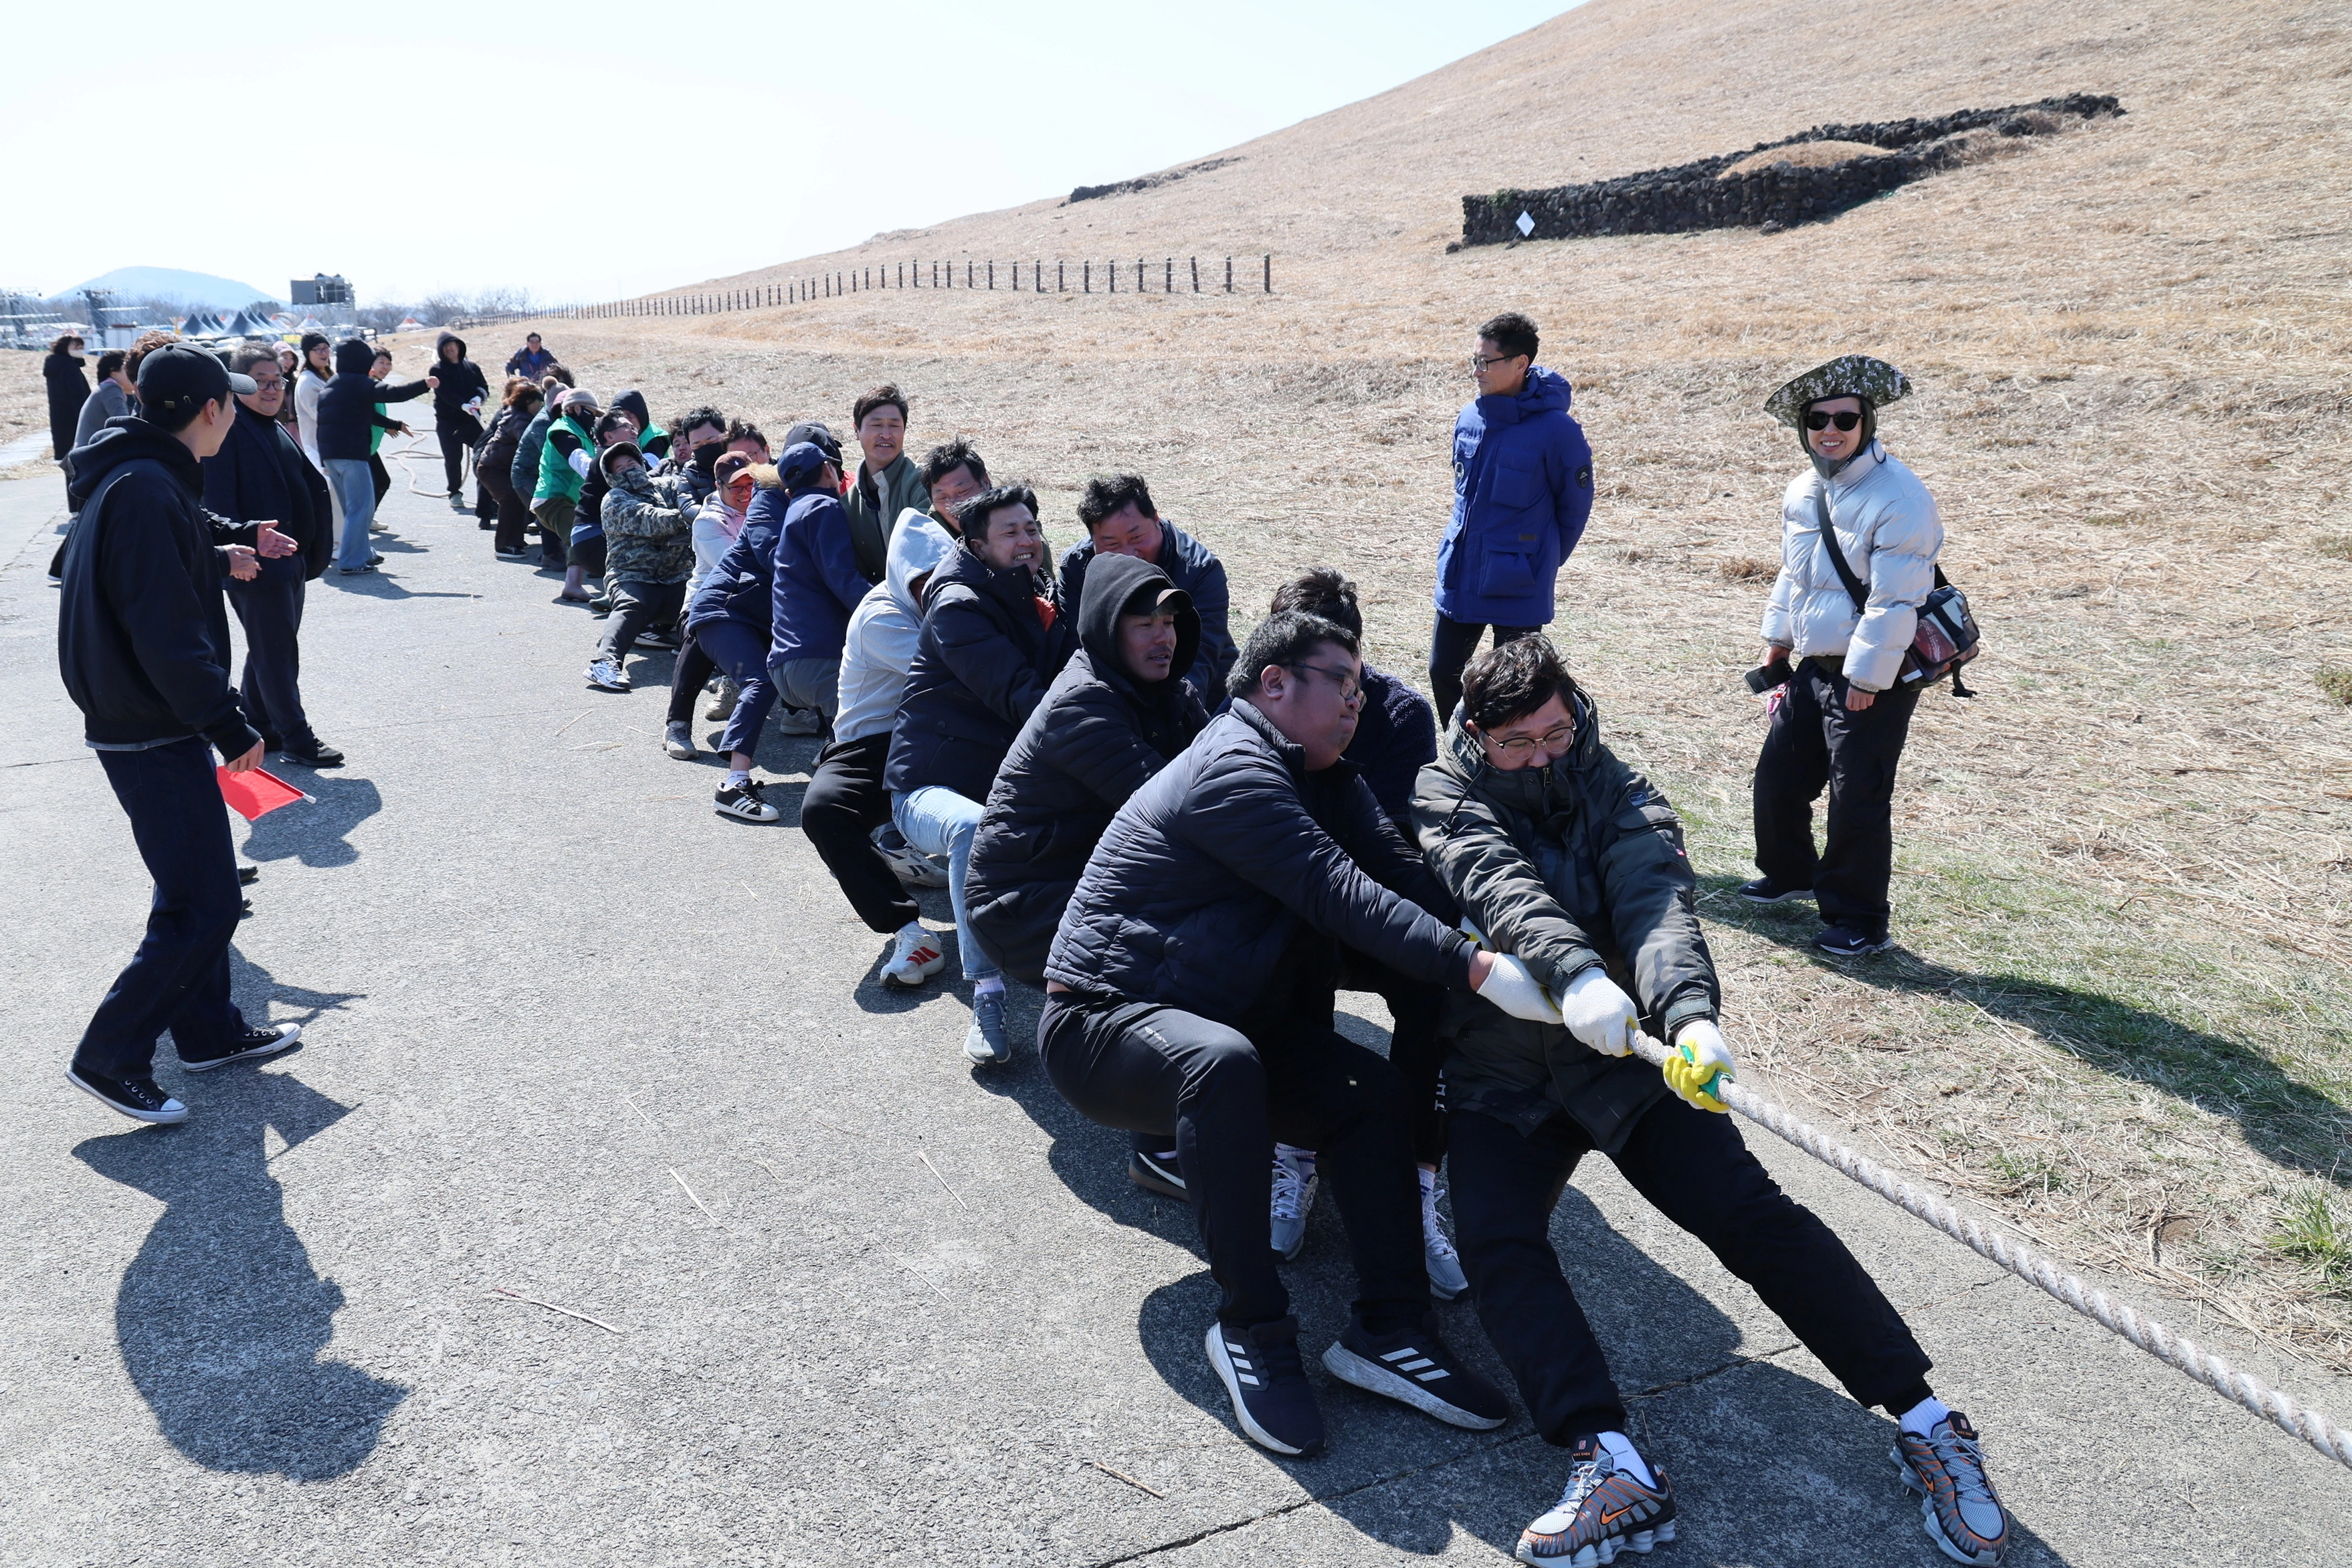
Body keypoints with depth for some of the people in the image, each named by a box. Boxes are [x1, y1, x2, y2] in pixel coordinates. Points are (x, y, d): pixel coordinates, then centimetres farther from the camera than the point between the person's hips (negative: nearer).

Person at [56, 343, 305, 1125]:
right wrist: (231, 728, -21)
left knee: (194, 885, 20)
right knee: (205, 906, -6)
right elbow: (168, 635, -26)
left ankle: (209, 1031, 32)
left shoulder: (145, 477, 10)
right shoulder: (145, 491, -22)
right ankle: (109, 1056, 5)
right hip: (152, 734, -11)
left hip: (144, 721, 11)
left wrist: (226, 550, 37)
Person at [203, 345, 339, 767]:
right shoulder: (227, 430, -12)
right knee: (277, 653, -3)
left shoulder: (277, 430, 17)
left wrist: (311, 552, 18)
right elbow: (217, 498, -19)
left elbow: (305, 487, 22)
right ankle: (296, 738, 3)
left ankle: (255, 730, 27)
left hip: (290, 561, 10)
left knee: (270, 650, 16)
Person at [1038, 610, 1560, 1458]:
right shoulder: (1234, 772, -21)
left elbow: (1404, 874, -3)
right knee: (1223, 1062, -39)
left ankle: (1389, 1328, -10)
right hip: (1100, 1027, -9)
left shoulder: (1324, 780, 10)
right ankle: (1251, 1331, -26)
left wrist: (1510, 939, -16)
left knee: (1375, 1092, -10)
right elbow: (1342, 898, -31)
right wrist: (1481, 970, -37)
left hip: (1228, 1020, 9)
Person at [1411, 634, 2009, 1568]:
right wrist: (1575, 973, -42)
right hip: (1501, 1080, 0)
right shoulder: (1446, 798, -2)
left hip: (1624, 1055, 0)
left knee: (1748, 1211, -15)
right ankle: (1614, 1467, -31)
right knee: (1495, 1240, -24)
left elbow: (1656, 904, -19)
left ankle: (1926, 1425, -9)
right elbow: (1504, 888, -22)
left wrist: (1689, 1011, -41)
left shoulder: (1619, 798, 0)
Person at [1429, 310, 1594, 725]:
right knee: (1443, 674, 14)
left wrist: (1542, 564, 6)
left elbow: (1575, 506, -4)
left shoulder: (1557, 430, -16)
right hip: (1459, 578, 6)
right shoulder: (1469, 419, 2)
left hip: (1518, 587, -6)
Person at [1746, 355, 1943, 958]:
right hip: (1815, 663, 8)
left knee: (1858, 800, -3)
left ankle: (1859, 922, 12)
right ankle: (1789, 873, 41)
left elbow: (1895, 601, -21)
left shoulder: (1898, 498, -19)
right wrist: (1778, 640, 21)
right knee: (1777, 776, 16)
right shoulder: (1803, 492, 7)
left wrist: (1865, 679, -19)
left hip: (1875, 675, -8)